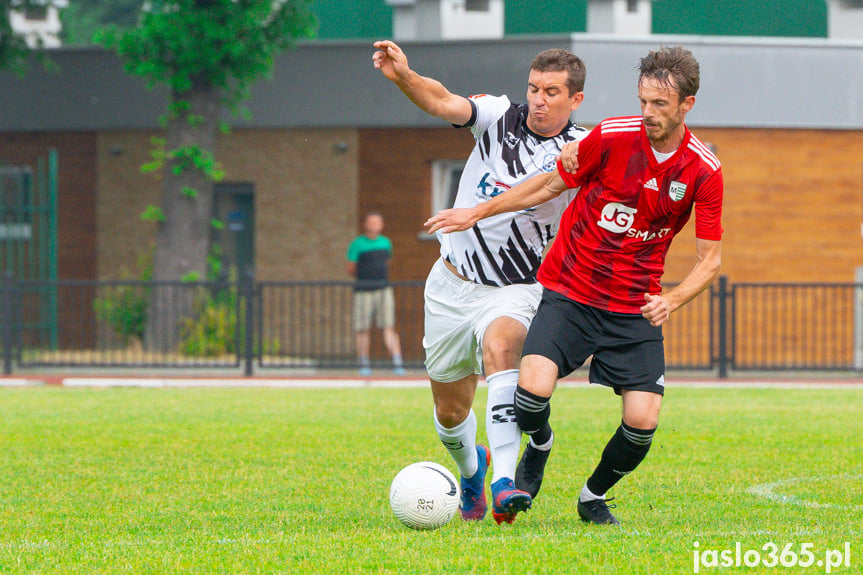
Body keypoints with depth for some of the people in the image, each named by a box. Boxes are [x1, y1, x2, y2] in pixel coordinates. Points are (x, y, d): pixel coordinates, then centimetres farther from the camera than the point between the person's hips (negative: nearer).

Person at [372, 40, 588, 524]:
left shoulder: (581, 149, -8)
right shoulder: (501, 117, -5)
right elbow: (443, 103, -20)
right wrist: (403, 76, -39)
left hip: (517, 290, -3)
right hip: (453, 283, 3)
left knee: (499, 347, -36)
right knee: (450, 409, 12)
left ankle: (505, 482, -45)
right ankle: (472, 469, 48)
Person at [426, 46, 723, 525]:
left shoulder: (705, 171, -7)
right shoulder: (612, 137, -10)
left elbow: (710, 260, -2)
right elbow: (552, 184, 7)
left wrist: (671, 301, -21)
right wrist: (477, 213, 8)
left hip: (635, 309, 1)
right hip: (568, 293, -1)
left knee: (643, 420, -12)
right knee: (534, 387, -23)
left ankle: (594, 496, 19)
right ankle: (538, 451, 14)